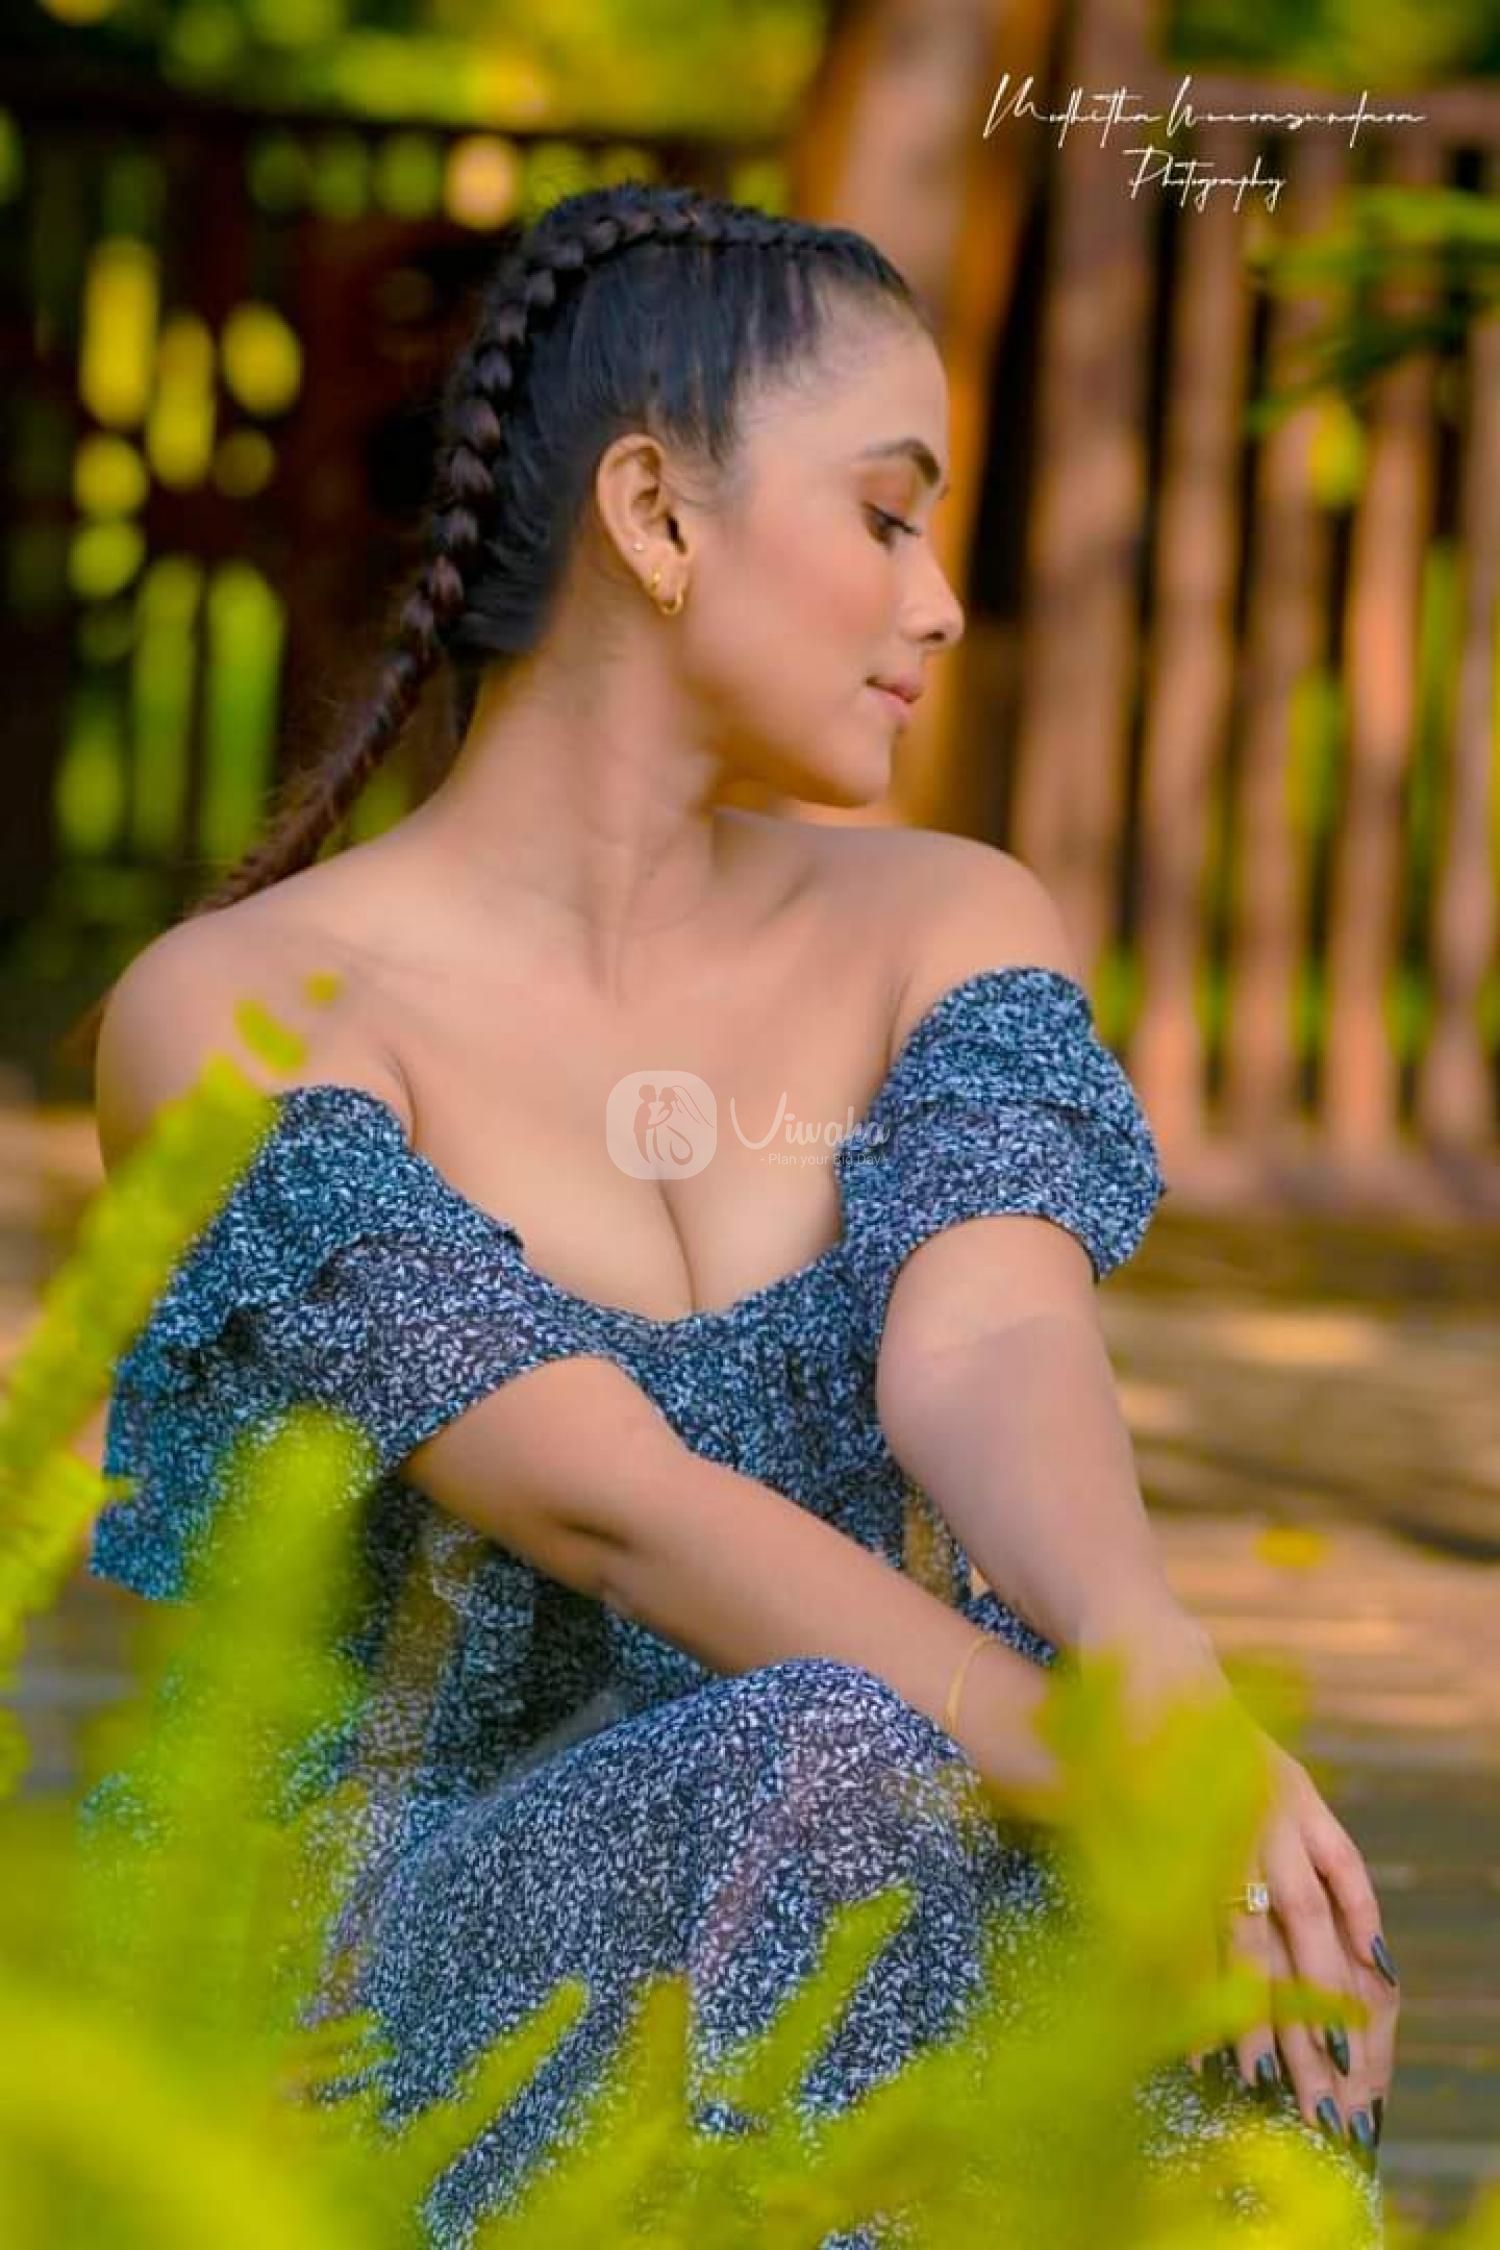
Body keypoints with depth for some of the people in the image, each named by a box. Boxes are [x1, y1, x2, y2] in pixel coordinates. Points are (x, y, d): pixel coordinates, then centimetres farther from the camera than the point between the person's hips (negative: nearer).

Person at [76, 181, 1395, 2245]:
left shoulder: (946, 933, 5)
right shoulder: (233, 1022, -10)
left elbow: (988, 1357, -15)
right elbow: (610, 1506, -22)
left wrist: (1162, 1677, -38)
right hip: (416, 1997, -3)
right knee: (846, 1768, -37)